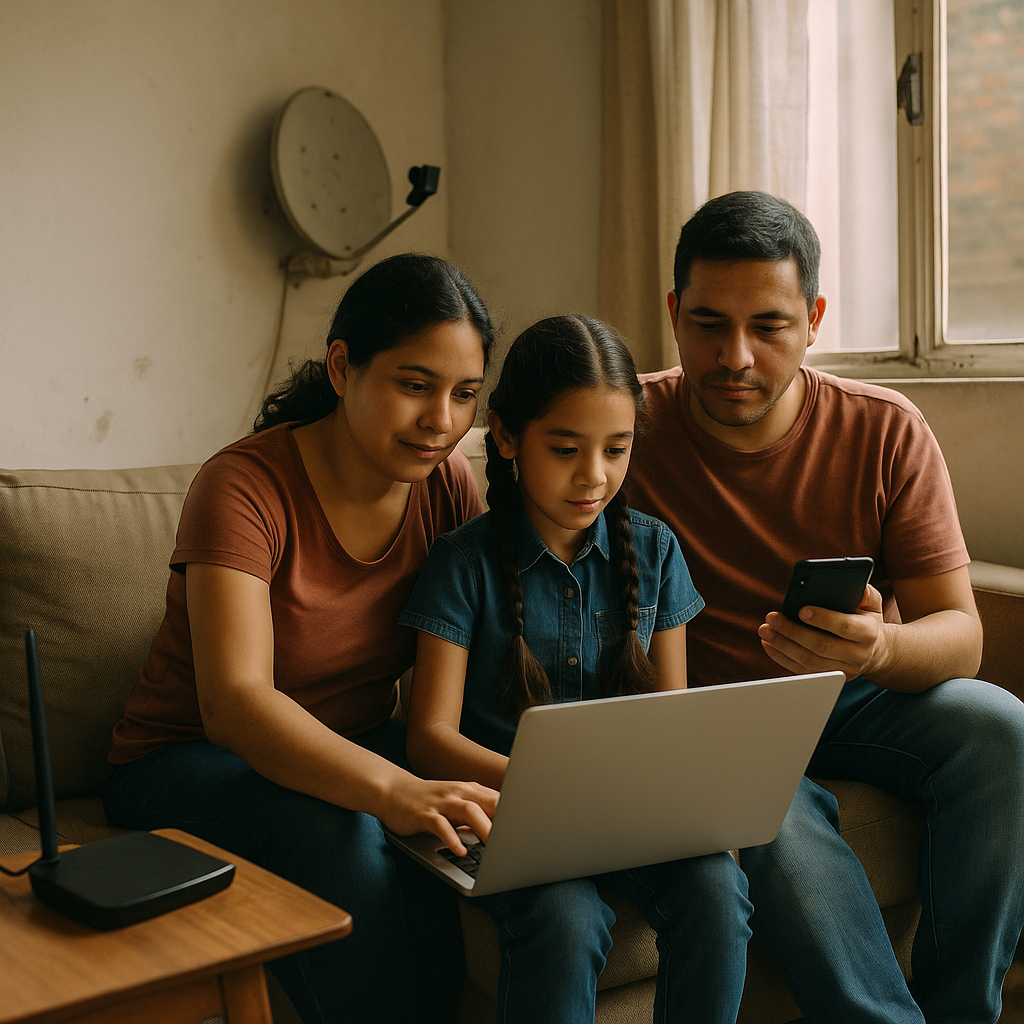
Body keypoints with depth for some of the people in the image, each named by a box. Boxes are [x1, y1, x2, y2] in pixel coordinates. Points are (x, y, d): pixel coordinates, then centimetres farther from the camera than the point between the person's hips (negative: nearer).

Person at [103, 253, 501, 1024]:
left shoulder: (449, 483, -5)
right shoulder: (247, 486, -23)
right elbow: (235, 701, -36)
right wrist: (394, 789, -52)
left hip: (350, 751, 5)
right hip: (192, 759, -4)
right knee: (342, 839, -35)